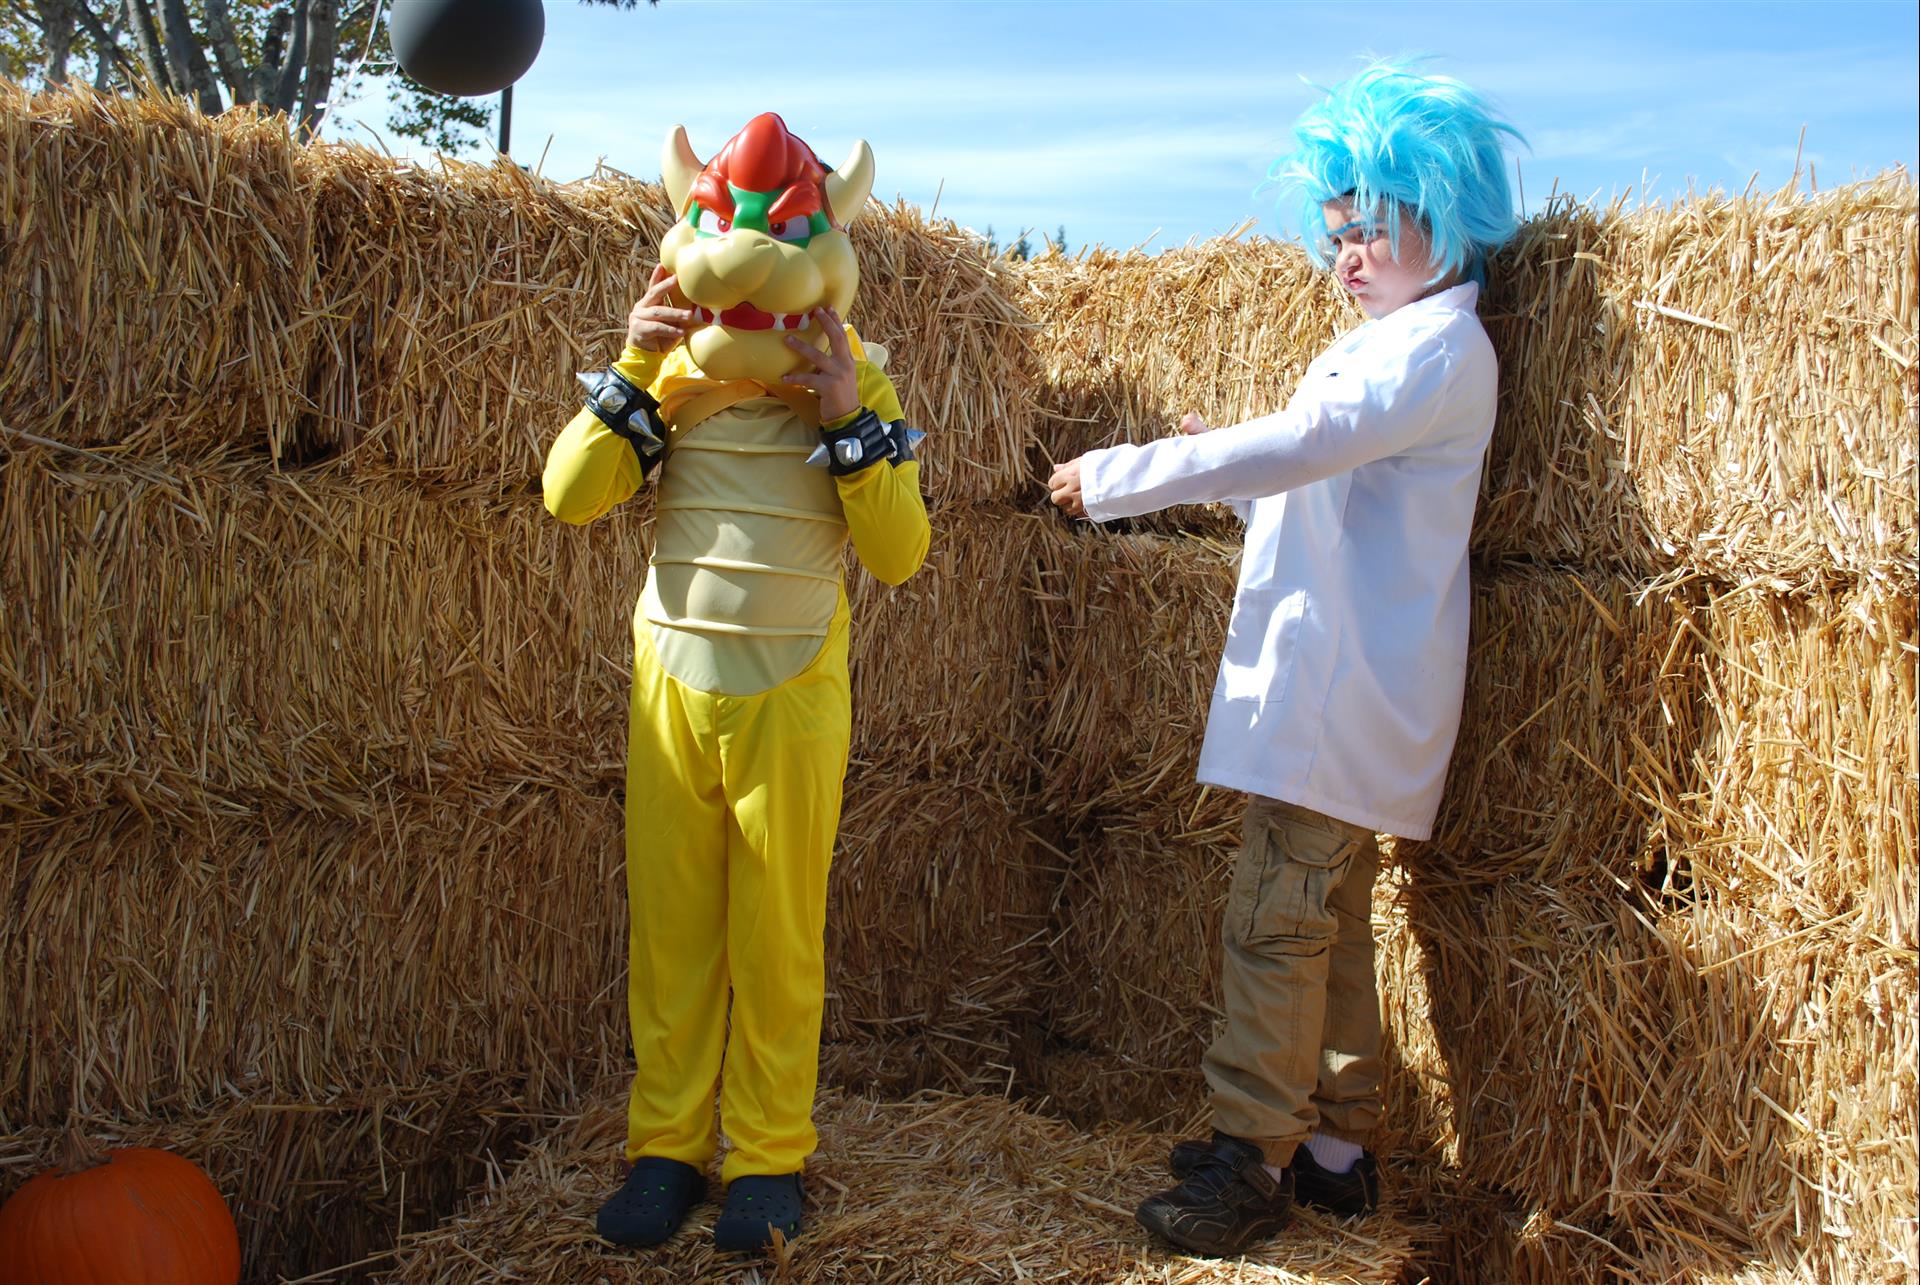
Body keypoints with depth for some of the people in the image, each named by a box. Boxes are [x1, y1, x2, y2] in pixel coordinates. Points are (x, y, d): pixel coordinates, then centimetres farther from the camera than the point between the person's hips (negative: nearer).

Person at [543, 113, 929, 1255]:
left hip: (792, 692, -2)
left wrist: (851, 420, -17)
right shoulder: (677, 370, 3)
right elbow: (570, 496, -5)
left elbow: (900, 554, -8)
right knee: (670, 922, 8)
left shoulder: (858, 382, -1)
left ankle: (770, 1159, 17)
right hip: (672, 678, 2)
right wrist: (633, 369, -13)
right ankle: (668, 1144, 21)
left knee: (778, 935, 5)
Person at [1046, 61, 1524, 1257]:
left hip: (1350, 693, -11)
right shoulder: (1393, 340, 20)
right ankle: (1337, 1145, 24)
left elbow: (1299, 443, -25)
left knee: (1277, 920, -9)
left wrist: (1118, 477, -21)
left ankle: (1251, 1163, 0)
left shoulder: (1438, 343, -13)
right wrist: (1231, 464, 8)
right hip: (1333, 685, 11)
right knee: (1327, 919, 14)